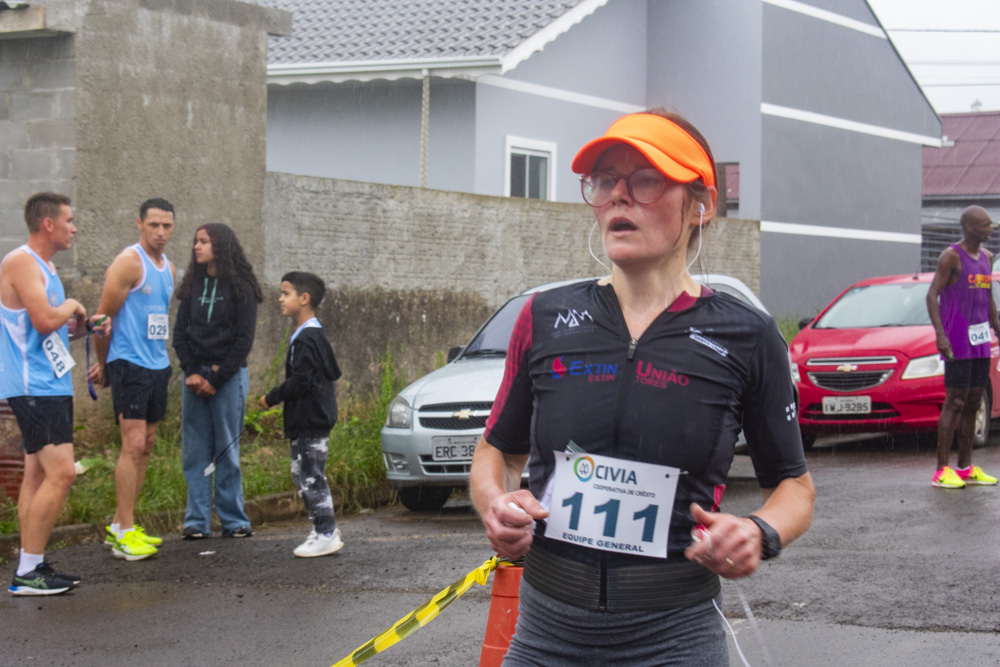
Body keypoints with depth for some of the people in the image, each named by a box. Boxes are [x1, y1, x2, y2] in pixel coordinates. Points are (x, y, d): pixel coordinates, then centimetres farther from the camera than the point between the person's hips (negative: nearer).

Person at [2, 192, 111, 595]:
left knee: (39, 474, 12)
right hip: (33, 386, -11)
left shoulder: (44, 266, 18)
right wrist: (71, 306, -7)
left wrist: (85, 326, 9)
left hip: (49, 384, 11)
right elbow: (45, 320, -25)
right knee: (61, 473, -15)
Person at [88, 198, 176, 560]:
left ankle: (120, 524, 15)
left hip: (157, 366, 8)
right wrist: (104, 364, 1)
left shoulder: (168, 268, 14)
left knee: (146, 446, 8)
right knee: (133, 444, -12)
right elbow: (104, 317, -9)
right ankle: (124, 533, -10)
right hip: (129, 365, -8)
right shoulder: (128, 263, -11)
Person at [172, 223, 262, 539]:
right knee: (195, 451, 1)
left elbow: (244, 339, -5)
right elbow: (180, 332, 9)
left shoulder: (240, 287, -1)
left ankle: (233, 521, 5)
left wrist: (216, 379, -9)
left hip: (228, 376, -4)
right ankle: (197, 521, 4)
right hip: (195, 375, 4)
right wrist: (191, 372, -5)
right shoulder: (193, 286, 12)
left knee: (227, 450, -2)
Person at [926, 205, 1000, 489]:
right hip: (957, 341, -7)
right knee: (954, 403, -9)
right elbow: (932, 296, -14)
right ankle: (942, 471, -7)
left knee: (973, 404, 8)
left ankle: (966, 468, 14)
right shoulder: (951, 256, -9)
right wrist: (940, 335, -23)